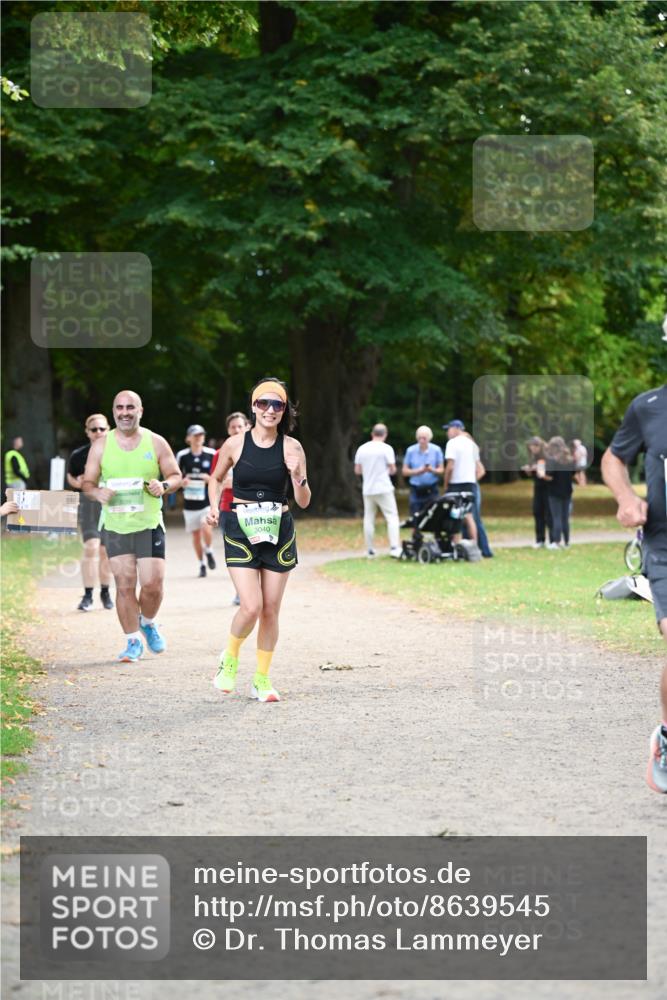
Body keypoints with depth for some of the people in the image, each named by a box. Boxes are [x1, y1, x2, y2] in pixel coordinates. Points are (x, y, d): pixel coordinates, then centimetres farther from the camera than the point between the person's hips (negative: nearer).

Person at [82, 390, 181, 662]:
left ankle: (148, 623, 27)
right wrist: (98, 493, -17)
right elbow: (88, 482, 6)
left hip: (149, 525, 0)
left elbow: (176, 475, 8)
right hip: (115, 526, 0)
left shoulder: (156, 443, 1)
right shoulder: (101, 446, 2)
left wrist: (164, 485, -15)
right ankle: (133, 641, 10)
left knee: (152, 584, -4)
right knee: (124, 585, -4)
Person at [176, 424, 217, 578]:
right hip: (190, 502, 2)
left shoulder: (211, 454, -1)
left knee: (206, 528, -21)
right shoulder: (182, 456, 2)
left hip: (207, 501, -2)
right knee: (195, 535, 8)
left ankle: (209, 552, 9)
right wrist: (182, 481, -10)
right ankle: (202, 564, 23)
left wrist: (211, 479, -14)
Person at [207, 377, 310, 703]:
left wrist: (297, 476, -19)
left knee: (271, 610, 4)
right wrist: (214, 506, 1)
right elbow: (216, 478, 18)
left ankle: (262, 679, 18)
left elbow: (304, 502, -1)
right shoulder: (236, 444, -1)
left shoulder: (291, 447, -1)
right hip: (241, 531, -2)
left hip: (279, 532, 2)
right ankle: (230, 659, 15)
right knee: (251, 606, -14)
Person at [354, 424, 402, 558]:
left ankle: (370, 550, 11)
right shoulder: (386, 448, -8)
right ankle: (394, 547, -15)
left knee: (369, 519, 10)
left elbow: (357, 471, 9)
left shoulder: (362, 449, 5)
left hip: (367, 490, 4)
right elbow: (393, 470, -7)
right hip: (383, 489, -4)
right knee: (392, 517, -3)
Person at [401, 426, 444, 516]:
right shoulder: (411, 450, 2)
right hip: (416, 490, 0)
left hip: (431, 490, 0)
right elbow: (404, 471, 3)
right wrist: (418, 471, -16)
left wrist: (432, 470, -19)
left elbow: (441, 470, 4)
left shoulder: (436, 450, 2)